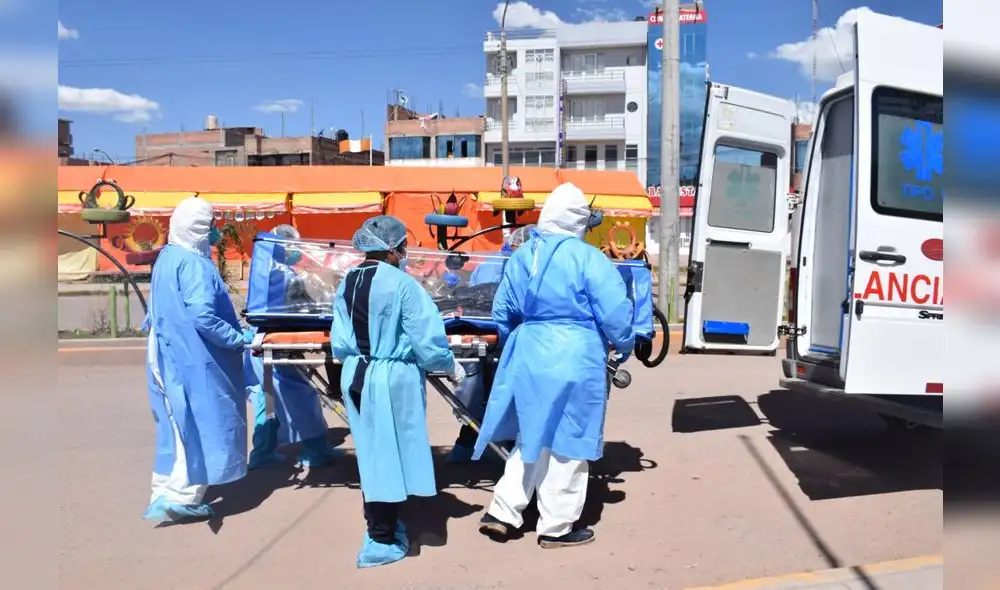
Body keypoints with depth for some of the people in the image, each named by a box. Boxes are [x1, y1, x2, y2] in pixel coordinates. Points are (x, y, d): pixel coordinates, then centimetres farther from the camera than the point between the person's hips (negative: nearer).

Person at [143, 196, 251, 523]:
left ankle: (167, 495, 21)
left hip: (170, 358, 10)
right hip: (194, 360, -10)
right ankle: (180, 497, 2)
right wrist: (239, 339, -18)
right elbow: (202, 315, -26)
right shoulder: (193, 263, -18)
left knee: (179, 427, 15)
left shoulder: (166, 258, 12)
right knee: (201, 427, 0)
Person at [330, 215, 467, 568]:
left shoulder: (346, 284, 5)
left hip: (355, 376, 7)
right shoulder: (402, 284, -17)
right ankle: (381, 543, 13)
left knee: (371, 453, 19)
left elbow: (339, 344, 10)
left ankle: (377, 524, 35)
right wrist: (451, 367, 1)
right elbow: (427, 340, -15)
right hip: (393, 379, -7)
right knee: (389, 454, 5)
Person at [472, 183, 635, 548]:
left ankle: (501, 512, 20)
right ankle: (556, 527, 19)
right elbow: (615, 312, -12)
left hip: (528, 358, 6)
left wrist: (515, 347, 30)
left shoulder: (521, 257, 7)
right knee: (565, 444, 7)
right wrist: (624, 346, 7)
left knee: (532, 438, 20)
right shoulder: (588, 258, -11)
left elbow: (503, 313, 13)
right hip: (574, 362, -5)